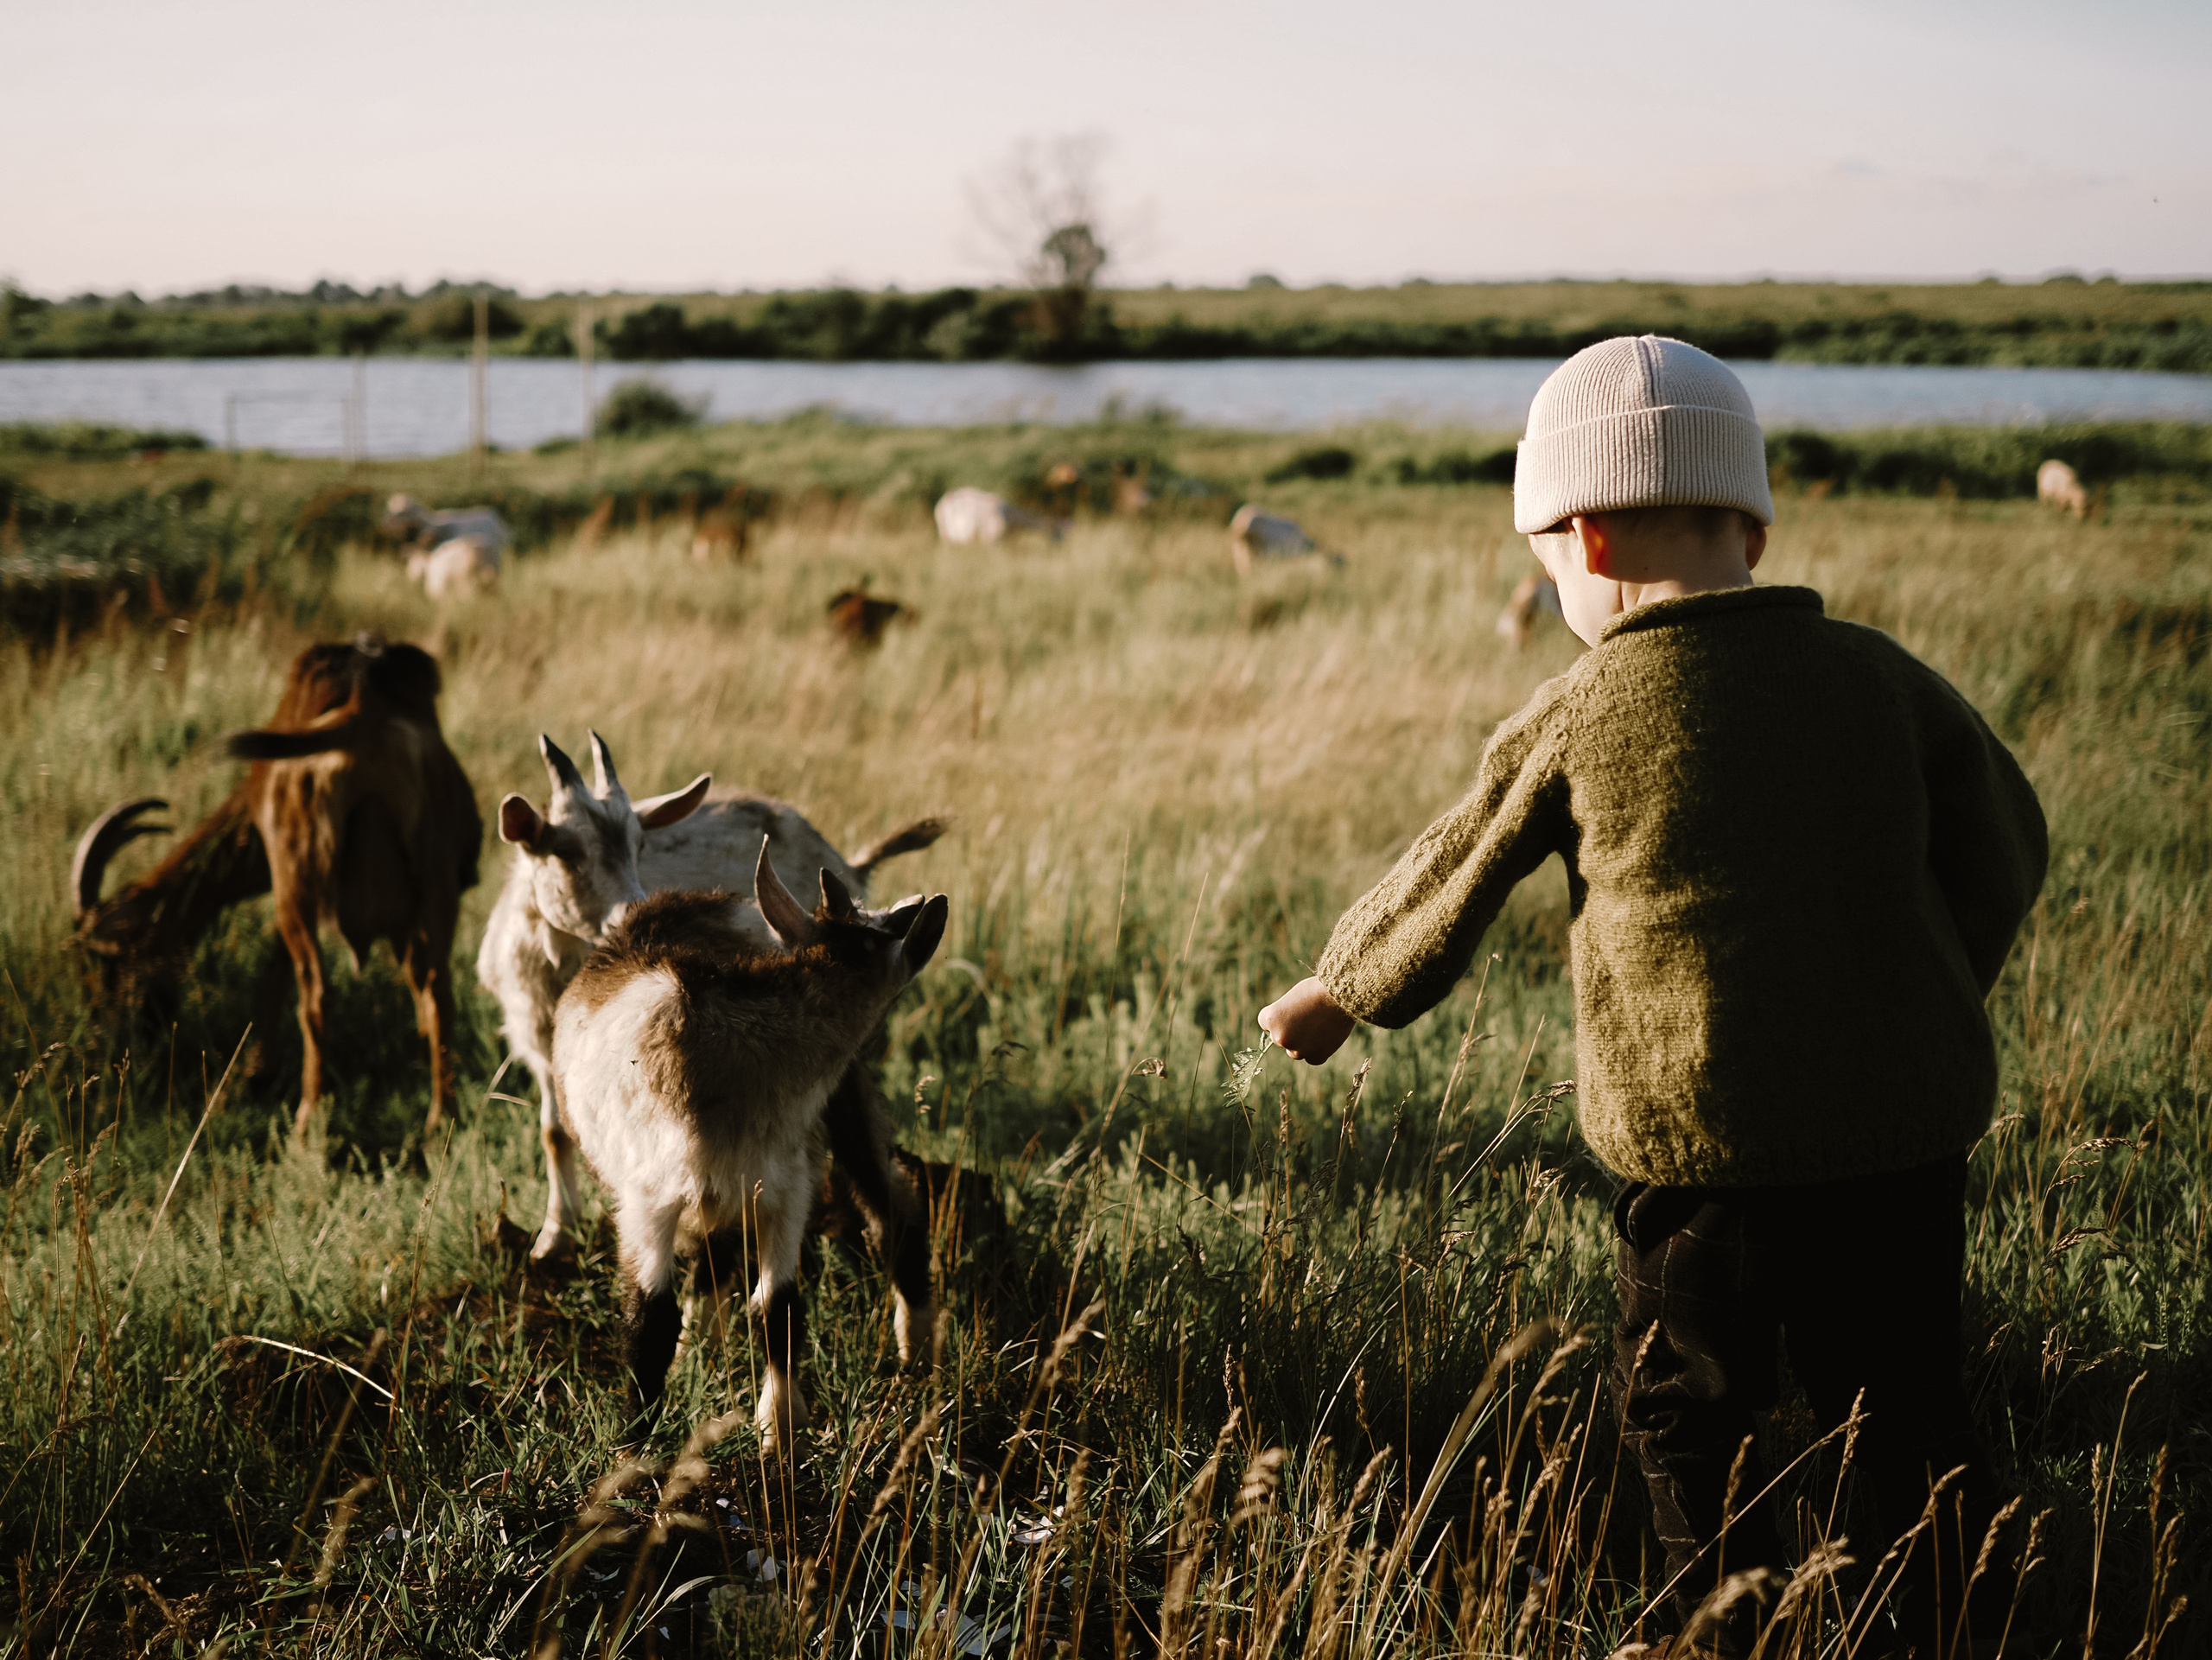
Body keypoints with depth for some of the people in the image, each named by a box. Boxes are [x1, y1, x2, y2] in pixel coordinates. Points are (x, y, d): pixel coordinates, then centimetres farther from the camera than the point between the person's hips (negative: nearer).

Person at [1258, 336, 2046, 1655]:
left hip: (1706, 1144, -4)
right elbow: (2004, 852, 13)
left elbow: (1451, 887, 7)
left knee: (1686, 1417, 11)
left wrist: (1339, 990, 25)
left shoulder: (1577, 721, -5)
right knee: (1909, 1414, 15)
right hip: (1912, 1126, 4)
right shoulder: (1881, 675, 3)